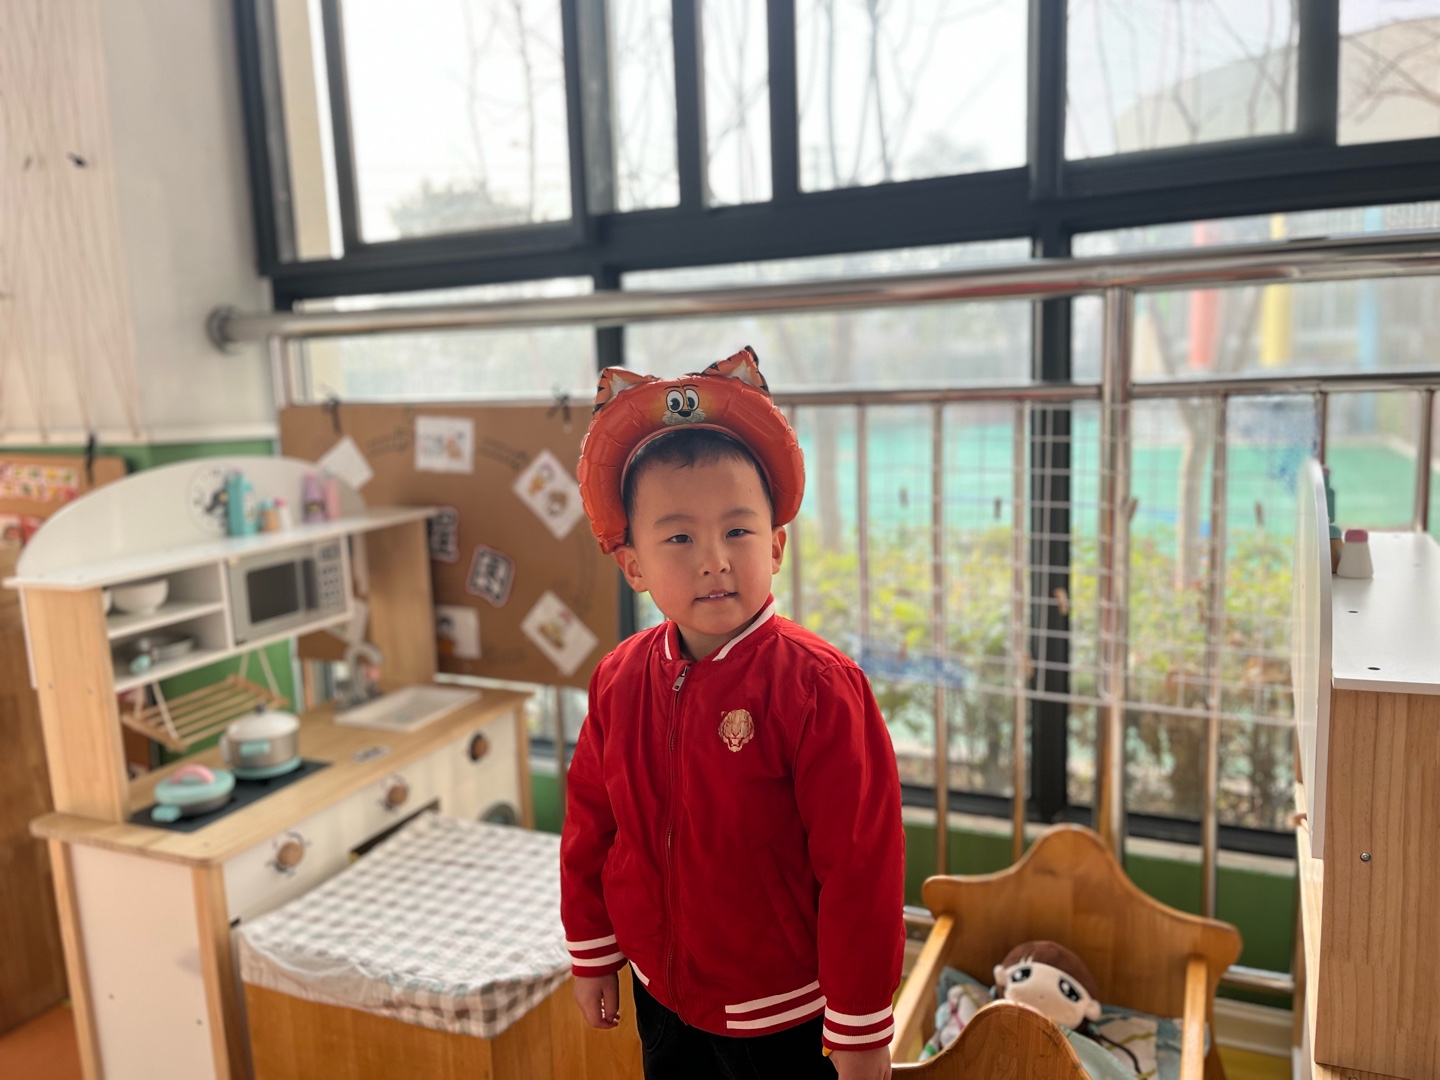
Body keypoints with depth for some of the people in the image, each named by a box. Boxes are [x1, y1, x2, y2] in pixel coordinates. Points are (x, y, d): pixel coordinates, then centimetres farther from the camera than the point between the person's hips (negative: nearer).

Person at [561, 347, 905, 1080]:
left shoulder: (816, 686, -24)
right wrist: (591, 955, 11)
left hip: (784, 1015, -4)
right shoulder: (621, 679, -8)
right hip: (662, 996, 5)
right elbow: (589, 821, 4)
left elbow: (860, 866, -20)